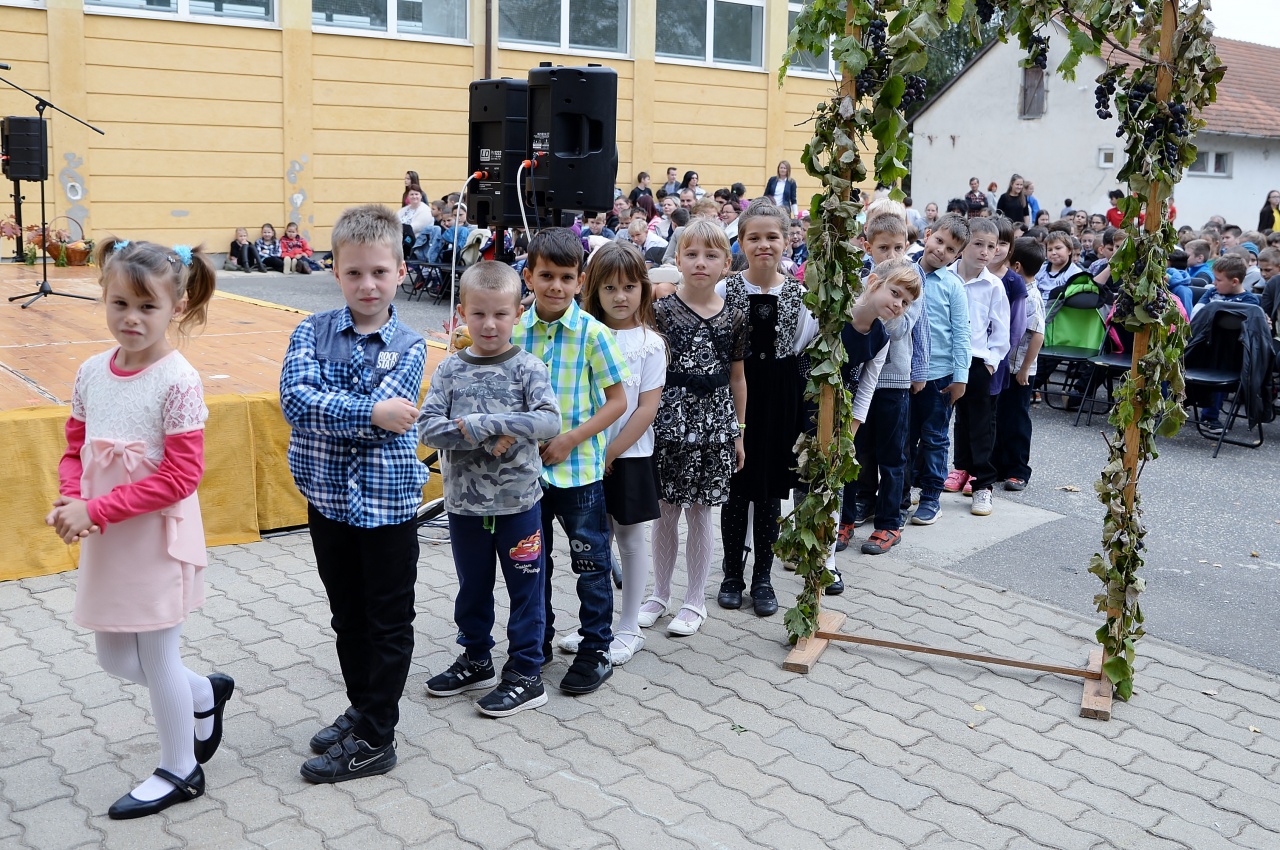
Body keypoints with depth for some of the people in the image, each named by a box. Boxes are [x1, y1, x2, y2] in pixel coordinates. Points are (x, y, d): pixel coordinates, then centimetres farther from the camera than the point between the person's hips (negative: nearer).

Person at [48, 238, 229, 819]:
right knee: (113, 657, 17)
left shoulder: (178, 381, -18)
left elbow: (181, 475, -21)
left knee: (156, 658, 7)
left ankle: (179, 771, 29)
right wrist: (70, 500, -10)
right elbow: (75, 450, 10)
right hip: (105, 543, 7)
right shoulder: (92, 373, 1)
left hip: (159, 539, -7)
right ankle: (205, 694, 43)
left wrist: (96, 510, -21)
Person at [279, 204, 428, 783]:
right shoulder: (313, 332, -1)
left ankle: (375, 739, 21)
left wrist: (321, 403, -19)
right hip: (329, 498, 3)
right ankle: (362, 708, 38)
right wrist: (371, 413, -24)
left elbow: (386, 415, -22)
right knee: (347, 616, 18)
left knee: (388, 622, 8)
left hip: (388, 501, -3)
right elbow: (295, 398, -18)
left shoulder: (408, 345, -7)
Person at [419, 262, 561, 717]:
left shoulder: (527, 367, -7)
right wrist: (489, 435, -22)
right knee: (472, 588, 19)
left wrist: (482, 423, -25)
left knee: (525, 589, 8)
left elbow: (549, 421, -20)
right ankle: (476, 660, 37)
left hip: (518, 500, -3)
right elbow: (427, 427, -9)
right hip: (464, 501, 3)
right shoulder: (449, 370, 0)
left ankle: (526, 673, 21)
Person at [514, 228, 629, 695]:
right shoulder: (515, 330, 0)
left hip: (579, 468, -4)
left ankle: (596, 650, 21)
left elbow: (617, 400, -9)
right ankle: (538, 641, 35)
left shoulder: (592, 333, -10)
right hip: (527, 467, 4)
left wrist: (570, 439, -16)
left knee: (591, 561, 7)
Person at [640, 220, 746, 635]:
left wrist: (738, 431, 10)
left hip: (714, 422, 1)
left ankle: (695, 600, 22)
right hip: (669, 421, -1)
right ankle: (660, 594, 26)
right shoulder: (662, 310, -4)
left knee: (699, 511, 8)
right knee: (666, 511, 9)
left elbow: (737, 376, 9)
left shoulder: (734, 317, 2)